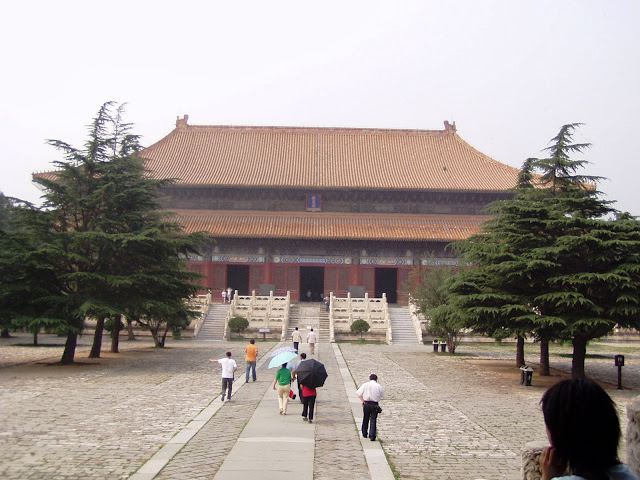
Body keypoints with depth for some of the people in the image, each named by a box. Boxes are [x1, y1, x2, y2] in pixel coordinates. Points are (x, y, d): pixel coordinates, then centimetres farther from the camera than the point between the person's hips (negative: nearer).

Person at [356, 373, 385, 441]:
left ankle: (364, 434, 30)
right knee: (373, 420, 3)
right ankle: (372, 436, -4)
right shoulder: (379, 386, -3)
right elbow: (382, 395, 4)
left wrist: (362, 401, -3)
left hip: (366, 403, 2)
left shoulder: (365, 385, -1)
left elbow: (359, 393, -6)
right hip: (375, 404, -2)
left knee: (365, 419, 18)